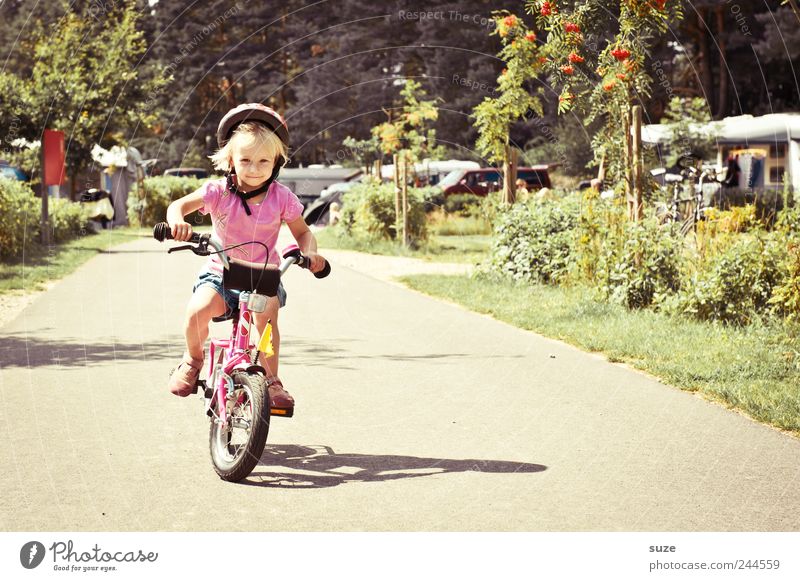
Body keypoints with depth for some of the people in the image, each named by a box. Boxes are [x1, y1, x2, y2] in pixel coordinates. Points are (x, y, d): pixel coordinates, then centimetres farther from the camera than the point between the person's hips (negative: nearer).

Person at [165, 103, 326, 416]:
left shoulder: (281, 197, -6)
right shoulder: (219, 191, -10)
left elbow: (302, 231, 4)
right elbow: (178, 205, -15)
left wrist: (310, 252, -18)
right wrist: (177, 221, -39)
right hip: (220, 272, 0)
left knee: (266, 313, -32)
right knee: (198, 310, -28)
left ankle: (271, 380, -11)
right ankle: (193, 359, 5)